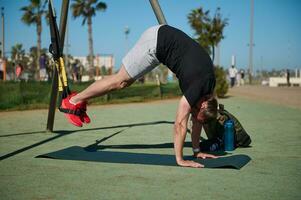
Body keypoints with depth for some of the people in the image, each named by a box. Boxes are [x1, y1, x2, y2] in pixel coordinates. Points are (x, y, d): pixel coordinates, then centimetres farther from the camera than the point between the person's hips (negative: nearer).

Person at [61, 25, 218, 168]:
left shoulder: (208, 85, -2)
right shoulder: (197, 87, -25)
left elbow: (197, 118, 10)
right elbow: (180, 124, -24)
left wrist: (197, 151, 11)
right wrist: (180, 160, -20)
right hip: (156, 40, -7)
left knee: (125, 82, 12)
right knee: (121, 80, 2)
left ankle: (80, 101, 22)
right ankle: (73, 101, 16)